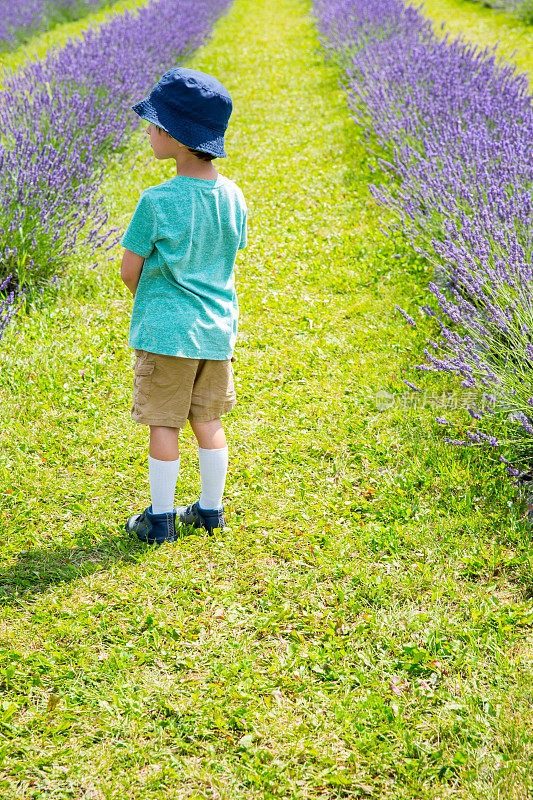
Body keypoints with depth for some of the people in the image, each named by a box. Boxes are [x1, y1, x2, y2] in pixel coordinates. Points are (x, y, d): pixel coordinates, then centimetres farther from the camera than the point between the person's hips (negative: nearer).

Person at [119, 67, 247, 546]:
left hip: (166, 329, -5)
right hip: (217, 327, 5)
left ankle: (161, 518, 15)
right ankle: (211, 510, 25)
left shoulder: (157, 201, -19)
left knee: (164, 424, 6)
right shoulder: (233, 198, -2)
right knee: (208, 421, 16)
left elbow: (130, 270, -10)